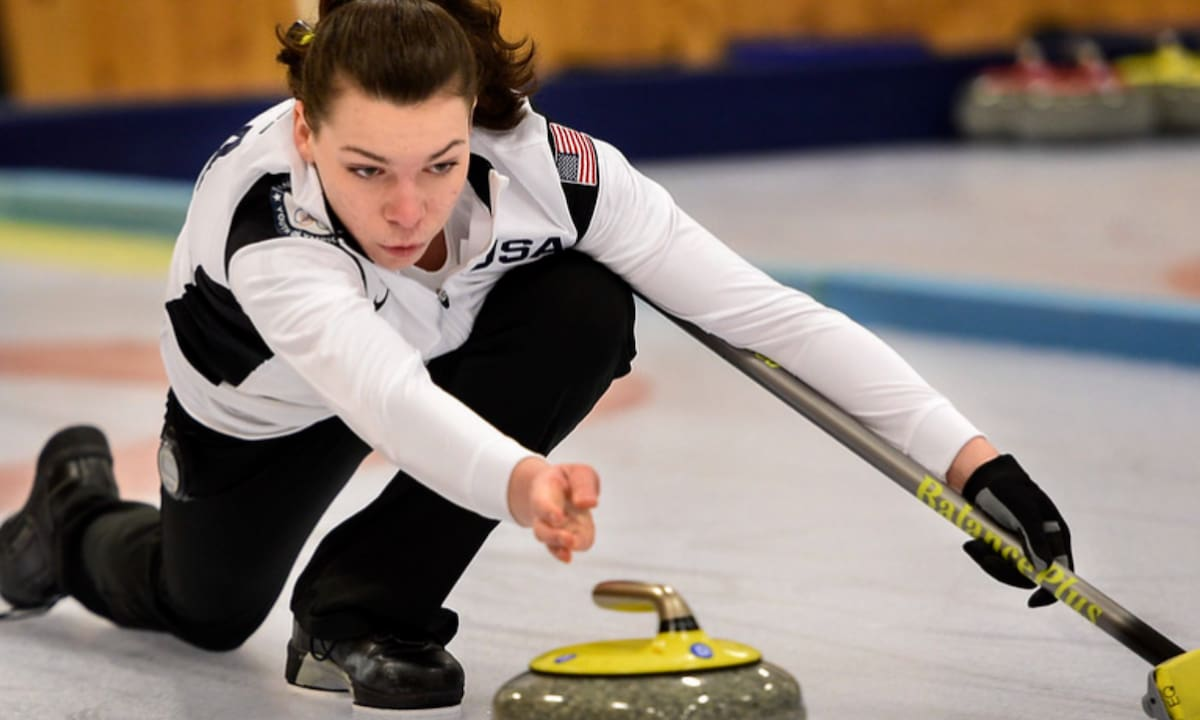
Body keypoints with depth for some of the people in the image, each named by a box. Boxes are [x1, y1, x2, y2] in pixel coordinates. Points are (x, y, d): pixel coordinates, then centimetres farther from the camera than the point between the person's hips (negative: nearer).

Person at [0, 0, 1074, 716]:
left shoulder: (545, 168, -39)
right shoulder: (261, 212, -47)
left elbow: (767, 312, -38)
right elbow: (374, 387, -65)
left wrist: (969, 457, -46)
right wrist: (520, 482, -85)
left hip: (451, 345, 2)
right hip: (269, 398, -1)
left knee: (586, 311, -30)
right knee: (206, 610, 18)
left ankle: (361, 612, -13)